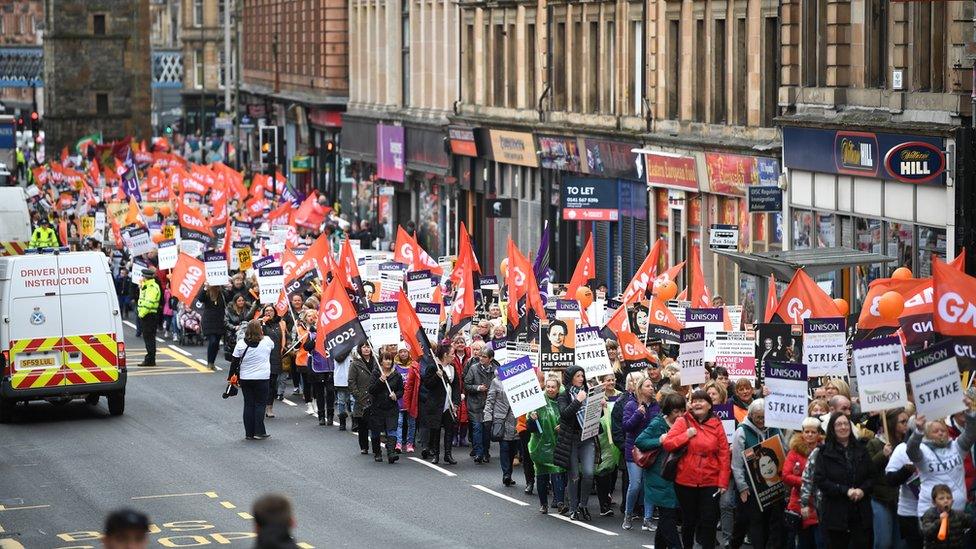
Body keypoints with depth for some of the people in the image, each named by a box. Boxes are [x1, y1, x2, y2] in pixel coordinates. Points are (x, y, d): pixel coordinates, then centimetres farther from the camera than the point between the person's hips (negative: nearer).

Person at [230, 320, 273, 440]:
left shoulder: (241, 343, -6)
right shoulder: (267, 341, -9)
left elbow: (235, 362, -2)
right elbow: (273, 346, 16)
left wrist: (231, 376, 9)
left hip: (245, 379, 2)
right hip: (262, 378, -2)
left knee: (248, 405, 8)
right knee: (260, 404, 5)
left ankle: (249, 433, 9)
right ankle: (259, 432, -1)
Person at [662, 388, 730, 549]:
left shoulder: (716, 425, 1)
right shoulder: (683, 421, 0)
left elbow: (724, 455, -1)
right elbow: (667, 444, -8)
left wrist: (723, 482, -7)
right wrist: (686, 435, -18)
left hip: (710, 482, 0)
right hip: (686, 481, 0)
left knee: (709, 521, -2)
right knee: (689, 520, 13)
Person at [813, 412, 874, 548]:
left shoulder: (861, 449, 12)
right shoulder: (825, 452, 1)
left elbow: (872, 476, 10)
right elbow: (819, 480, -8)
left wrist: (863, 490, -11)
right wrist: (845, 491, -16)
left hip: (861, 511, 3)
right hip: (835, 513, -2)